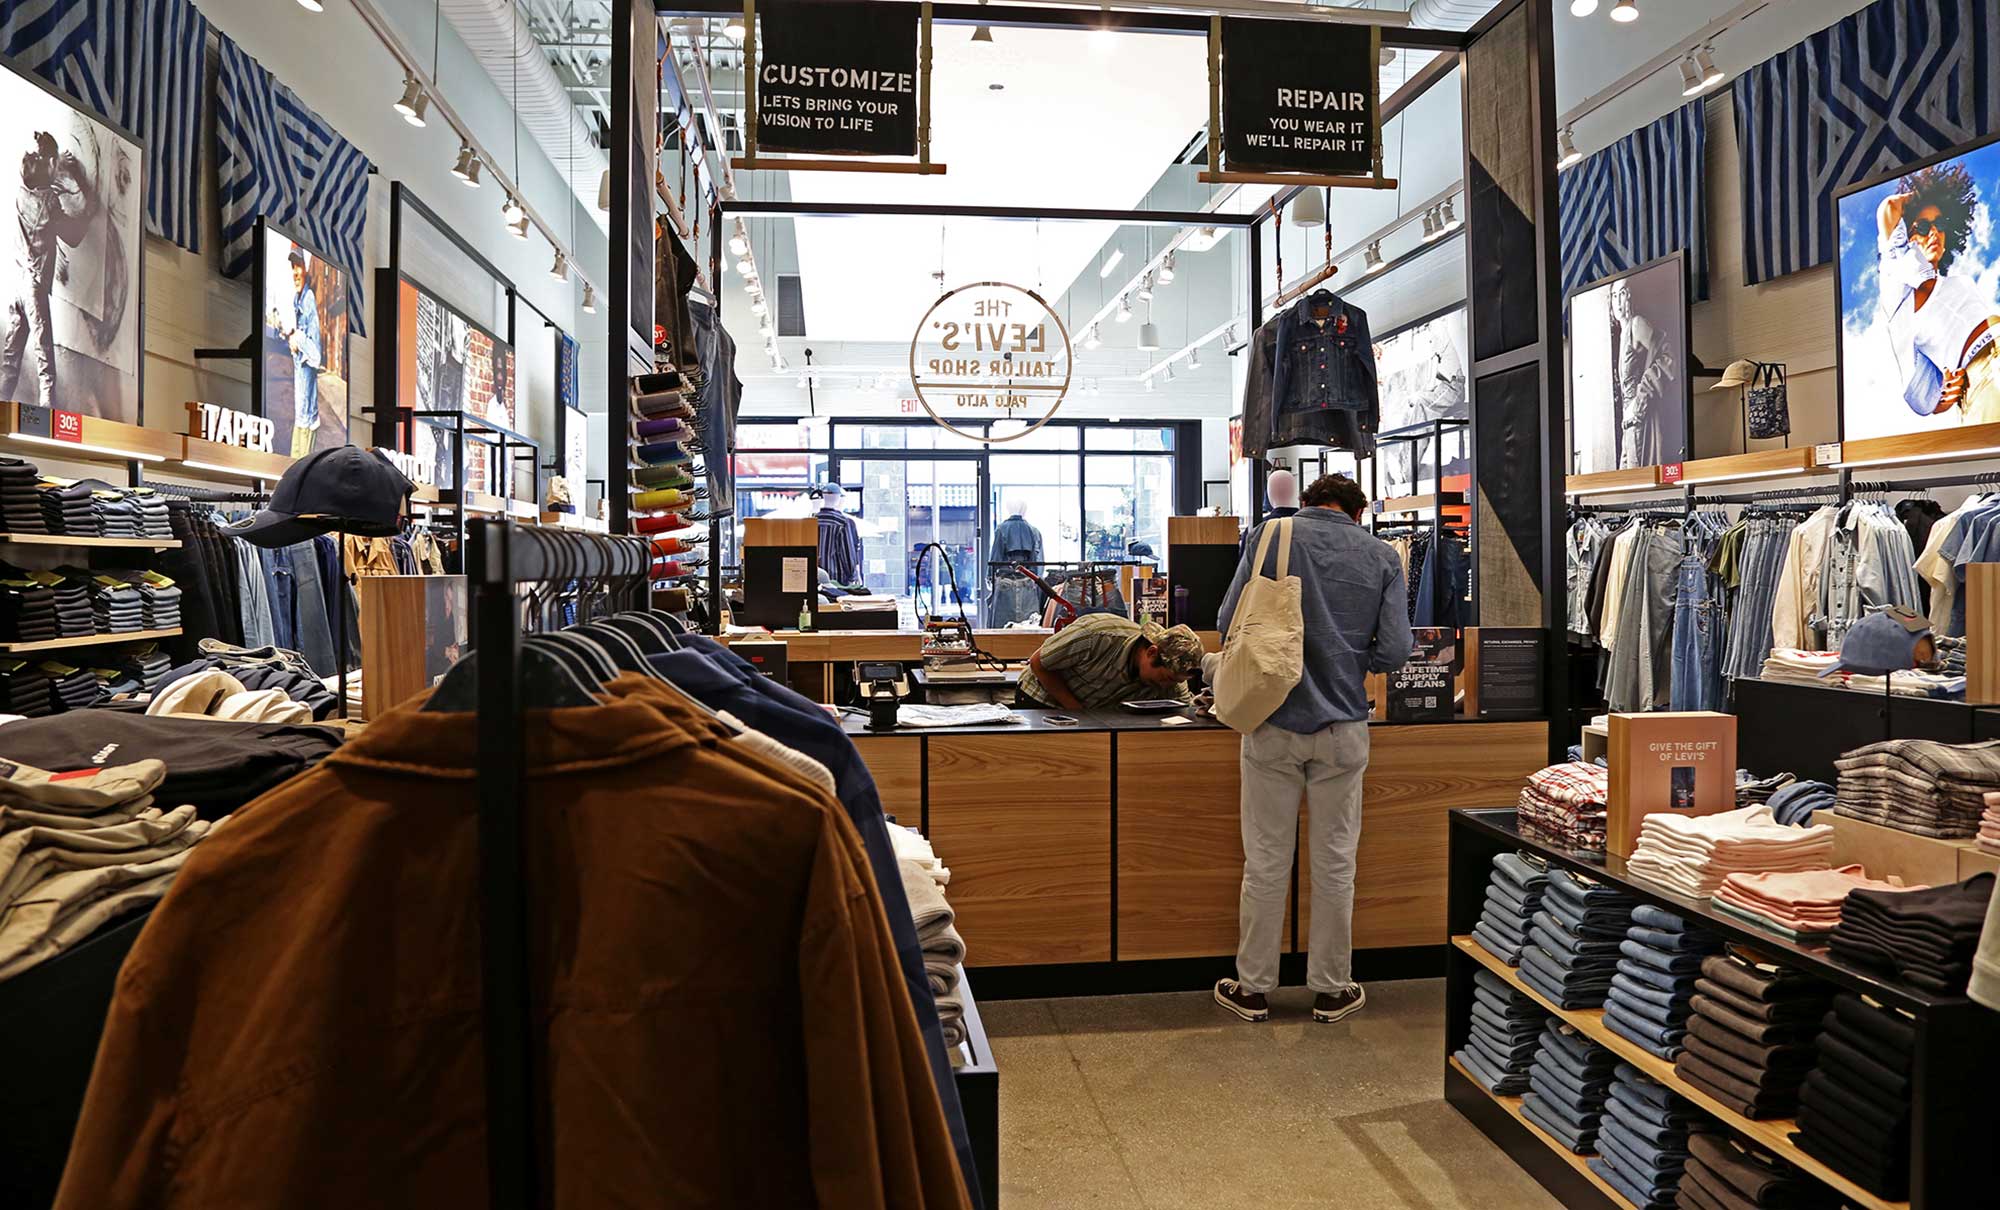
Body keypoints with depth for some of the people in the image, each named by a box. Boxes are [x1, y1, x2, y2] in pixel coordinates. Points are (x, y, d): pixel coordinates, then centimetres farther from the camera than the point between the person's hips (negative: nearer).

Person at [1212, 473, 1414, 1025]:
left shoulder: (1269, 535, -1)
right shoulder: (1382, 556, 3)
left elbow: (1229, 623, -4)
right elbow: (1394, 650, -3)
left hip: (1274, 724, -1)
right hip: (1342, 726, 1)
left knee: (1266, 860, 7)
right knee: (1335, 861, 11)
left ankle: (1253, 988, 18)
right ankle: (1331, 988, 23)